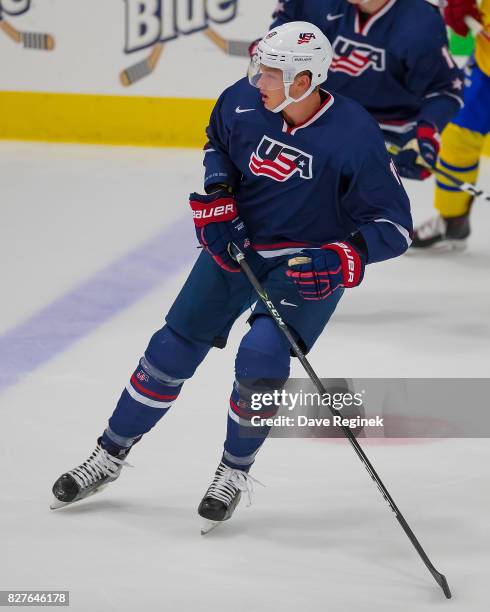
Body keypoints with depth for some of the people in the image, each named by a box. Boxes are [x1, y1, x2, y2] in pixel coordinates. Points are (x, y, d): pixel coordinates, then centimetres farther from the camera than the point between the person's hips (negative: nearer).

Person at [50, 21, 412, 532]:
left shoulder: (354, 137, -27)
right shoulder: (243, 101, -14)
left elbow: (394, 227, -20)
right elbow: (216, 143, 11)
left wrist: (339, 260, -34)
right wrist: (215, 196, -5)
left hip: (309, 264, -4)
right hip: (235, 243, 4)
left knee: (261, 359, -21)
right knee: (173, 349, 5)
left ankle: (235, 472, 4)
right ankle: (109, 456, 22)